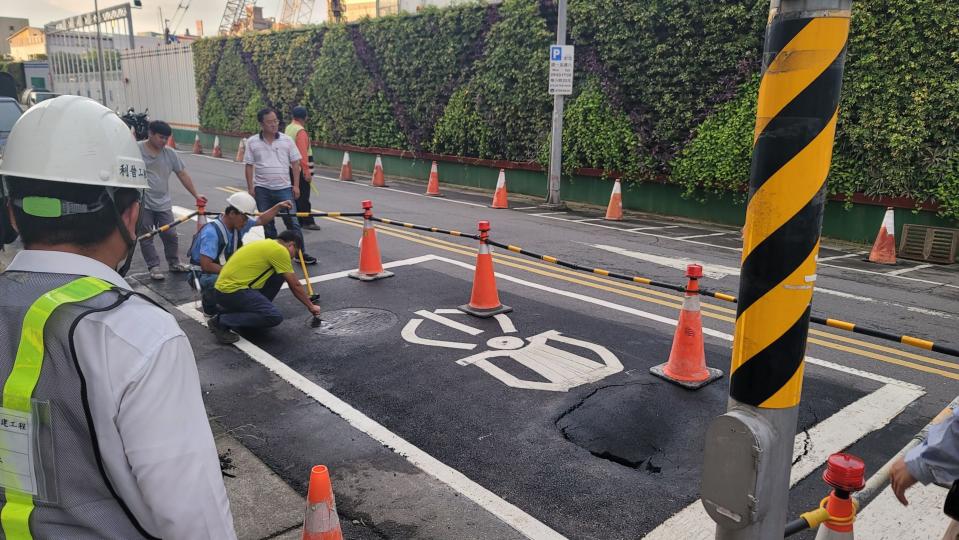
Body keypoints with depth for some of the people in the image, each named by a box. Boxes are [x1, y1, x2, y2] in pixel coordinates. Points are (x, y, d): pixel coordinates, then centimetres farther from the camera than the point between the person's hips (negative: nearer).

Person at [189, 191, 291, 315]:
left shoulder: (238, 224, -5)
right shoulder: (212, 232, -27)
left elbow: (261, 220, 15)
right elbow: (206, 265, -29)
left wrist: (278, 206, 6)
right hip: (204, 275, -7)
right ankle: (209, 306, -6)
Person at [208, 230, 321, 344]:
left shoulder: (268, 244, 18)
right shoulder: (280, 250, -9)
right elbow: (295, 286, -4)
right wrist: (311, 306, 8)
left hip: (229, 285, 9)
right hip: (232, 290, -9)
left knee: (279, 275, 12)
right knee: (275, 317, -17)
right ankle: (222, 321, -10)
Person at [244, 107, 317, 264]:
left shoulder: (286, 140, 2)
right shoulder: (252, 142, 1)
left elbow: (295, 163, 3)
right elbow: (249, 166, 3)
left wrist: (296, 185, -2)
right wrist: (250, 188, -2)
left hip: (284, 188, -1)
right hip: (262, 189, 1)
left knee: (292, 221, -2)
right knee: (267, 223, 10)